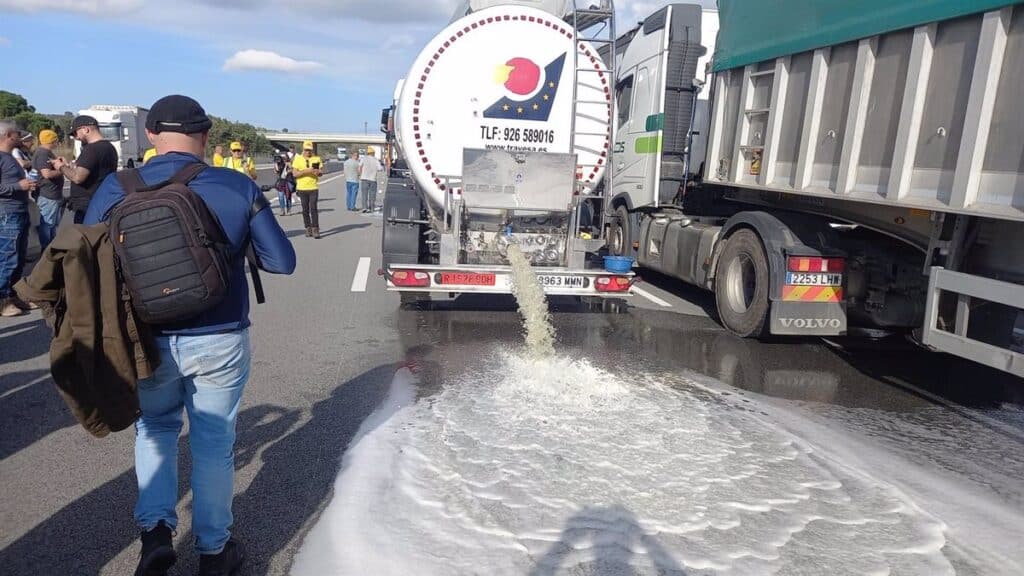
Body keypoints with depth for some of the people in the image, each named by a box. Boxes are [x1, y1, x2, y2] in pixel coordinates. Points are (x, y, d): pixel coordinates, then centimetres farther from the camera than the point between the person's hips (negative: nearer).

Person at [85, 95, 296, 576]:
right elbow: (282, 261, -6)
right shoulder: (239, 187, -11)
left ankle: (156, 529, 16)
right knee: (214, 442, 15)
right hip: (221, 341, -1)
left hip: (148, 342, 1)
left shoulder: (116, 190, -7)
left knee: (155, 429, 27)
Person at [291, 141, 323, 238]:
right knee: (305, 210, 6)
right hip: (302, 188, 1)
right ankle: (308, 228, 16)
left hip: (313, 187, -1)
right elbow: (294, 174, -4)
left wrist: (318, 172, -16)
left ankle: (315, 229, -11)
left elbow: (321, 173, 8)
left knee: (313, 208, -10)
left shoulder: (317, 158, 6)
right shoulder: (298, 159, 4)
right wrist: (306, 171, -17)